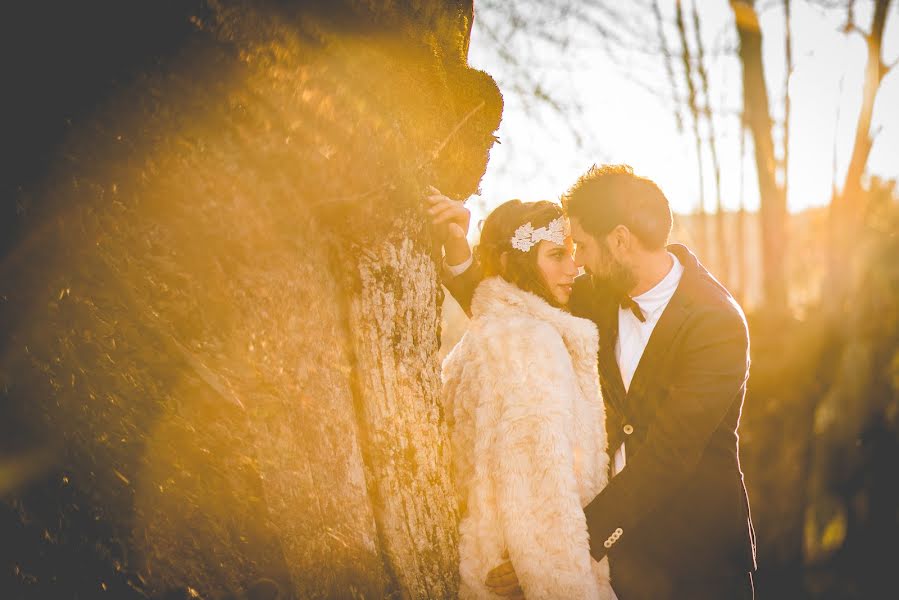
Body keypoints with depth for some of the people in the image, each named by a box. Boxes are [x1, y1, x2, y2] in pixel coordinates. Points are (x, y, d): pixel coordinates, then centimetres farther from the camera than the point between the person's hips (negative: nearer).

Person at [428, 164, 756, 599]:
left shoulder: (717, 325, -23)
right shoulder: (605, 291, -2)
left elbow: (665, 458, -29)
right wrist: (459, 254, -7)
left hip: (697, 555, -5)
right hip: (621, 541, 6)